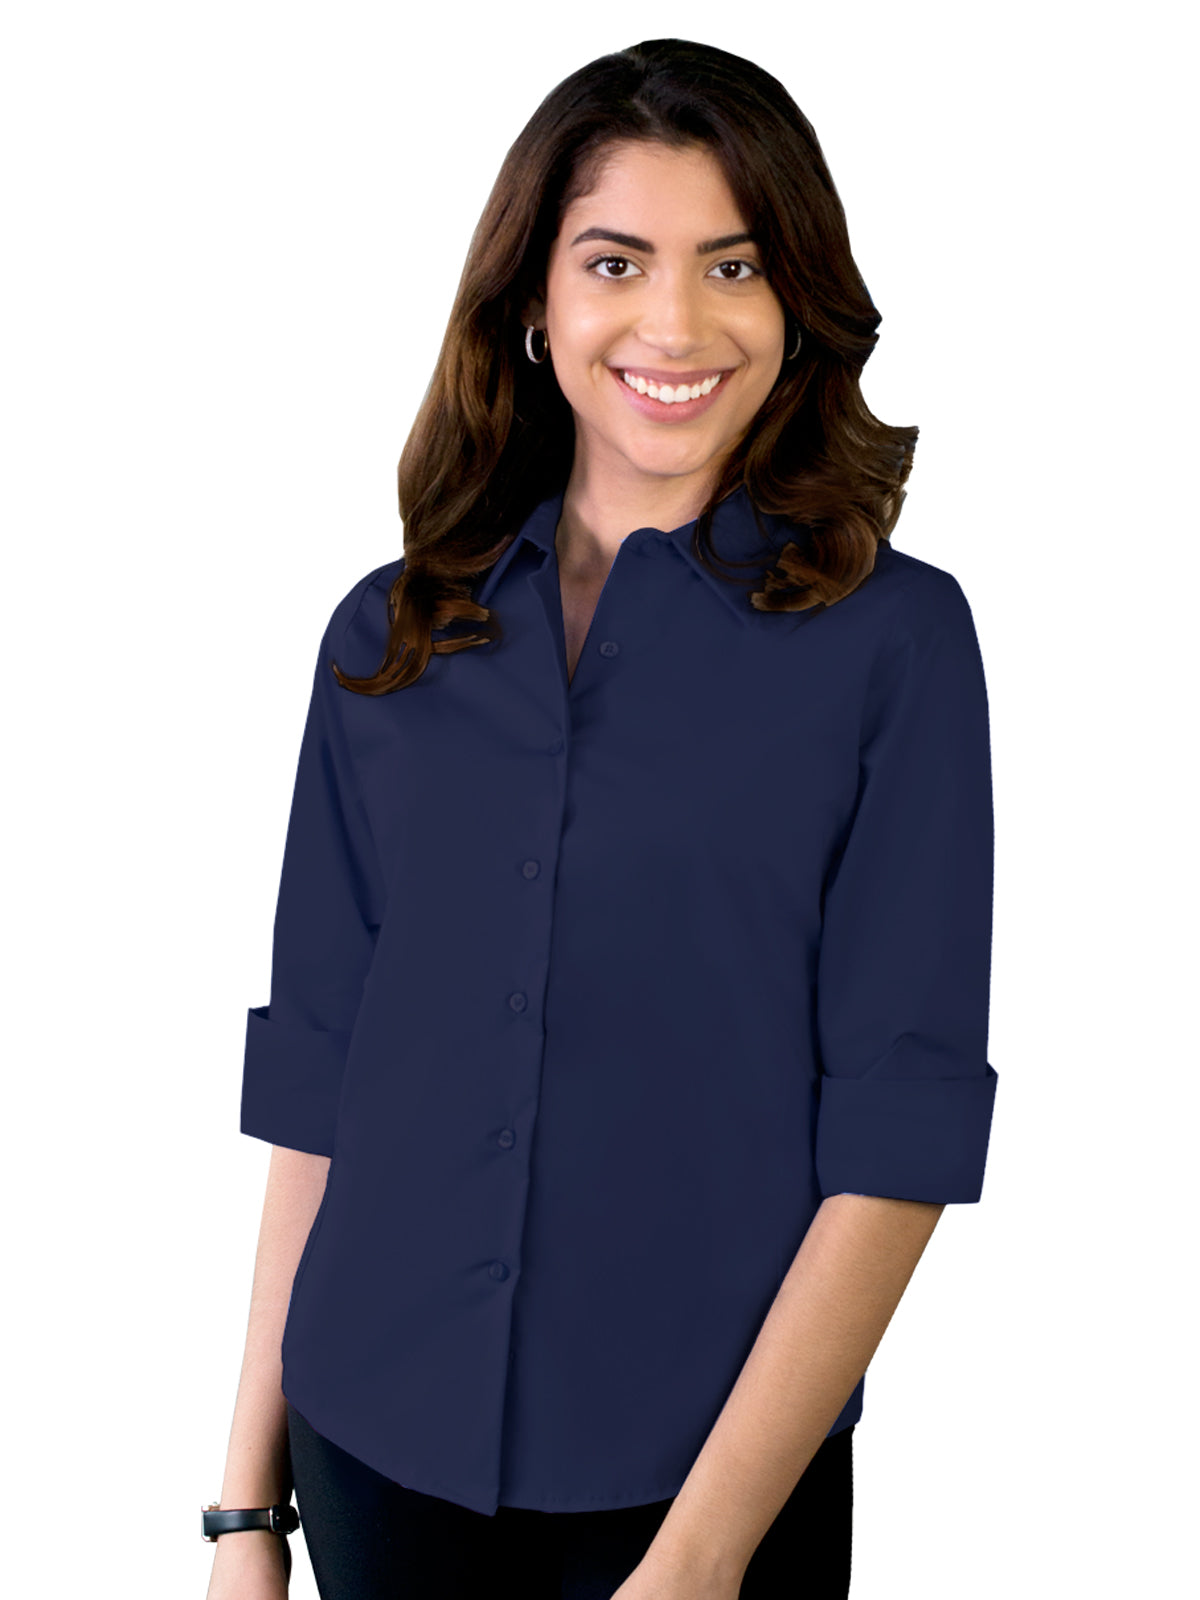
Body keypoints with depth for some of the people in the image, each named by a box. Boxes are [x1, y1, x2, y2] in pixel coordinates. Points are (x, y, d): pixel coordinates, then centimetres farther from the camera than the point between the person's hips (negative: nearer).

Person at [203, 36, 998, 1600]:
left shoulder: (891, 635, -6)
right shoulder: (387, 638, 4)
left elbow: (900, 1133, -11)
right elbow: (316, 1083, 6)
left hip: (712, 1472, -3)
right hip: (381, 1458, 3)